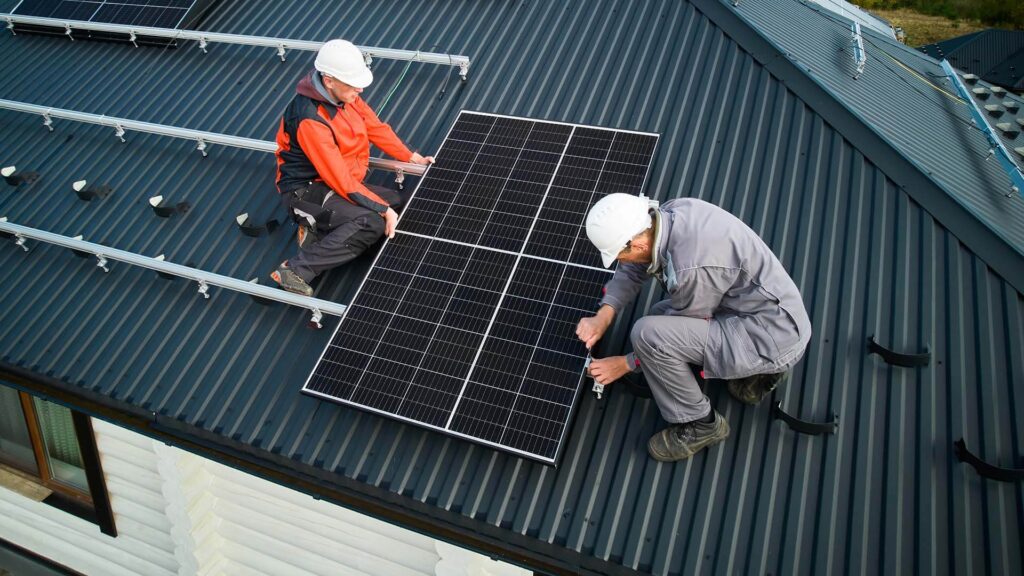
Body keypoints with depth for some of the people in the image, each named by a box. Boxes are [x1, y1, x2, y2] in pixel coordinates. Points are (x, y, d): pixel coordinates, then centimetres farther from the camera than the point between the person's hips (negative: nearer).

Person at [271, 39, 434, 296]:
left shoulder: (344, 94, -4)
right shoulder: (310, 121, -28)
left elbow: (376, 127, 10)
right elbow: (340, 180, -28)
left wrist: (411, 157, 6)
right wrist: (383, 209, -25)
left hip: (343, 181, 9)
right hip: (306, 190, -9)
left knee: (396, 203, -2)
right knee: (373, 223, -28)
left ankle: (320, 229, -1)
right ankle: (296, 270, -25)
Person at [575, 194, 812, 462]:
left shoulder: (691, 267, -31)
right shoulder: (669, 213, -8)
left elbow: (684, 328, -13)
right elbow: (633, 269, 8)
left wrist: (627, 363, -3)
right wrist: (604, 315, -4)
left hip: (773, 337, -9)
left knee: (648, 333, -22)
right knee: (660, 316, 21)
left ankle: (699, 424, 0)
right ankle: (756, 369, 18)